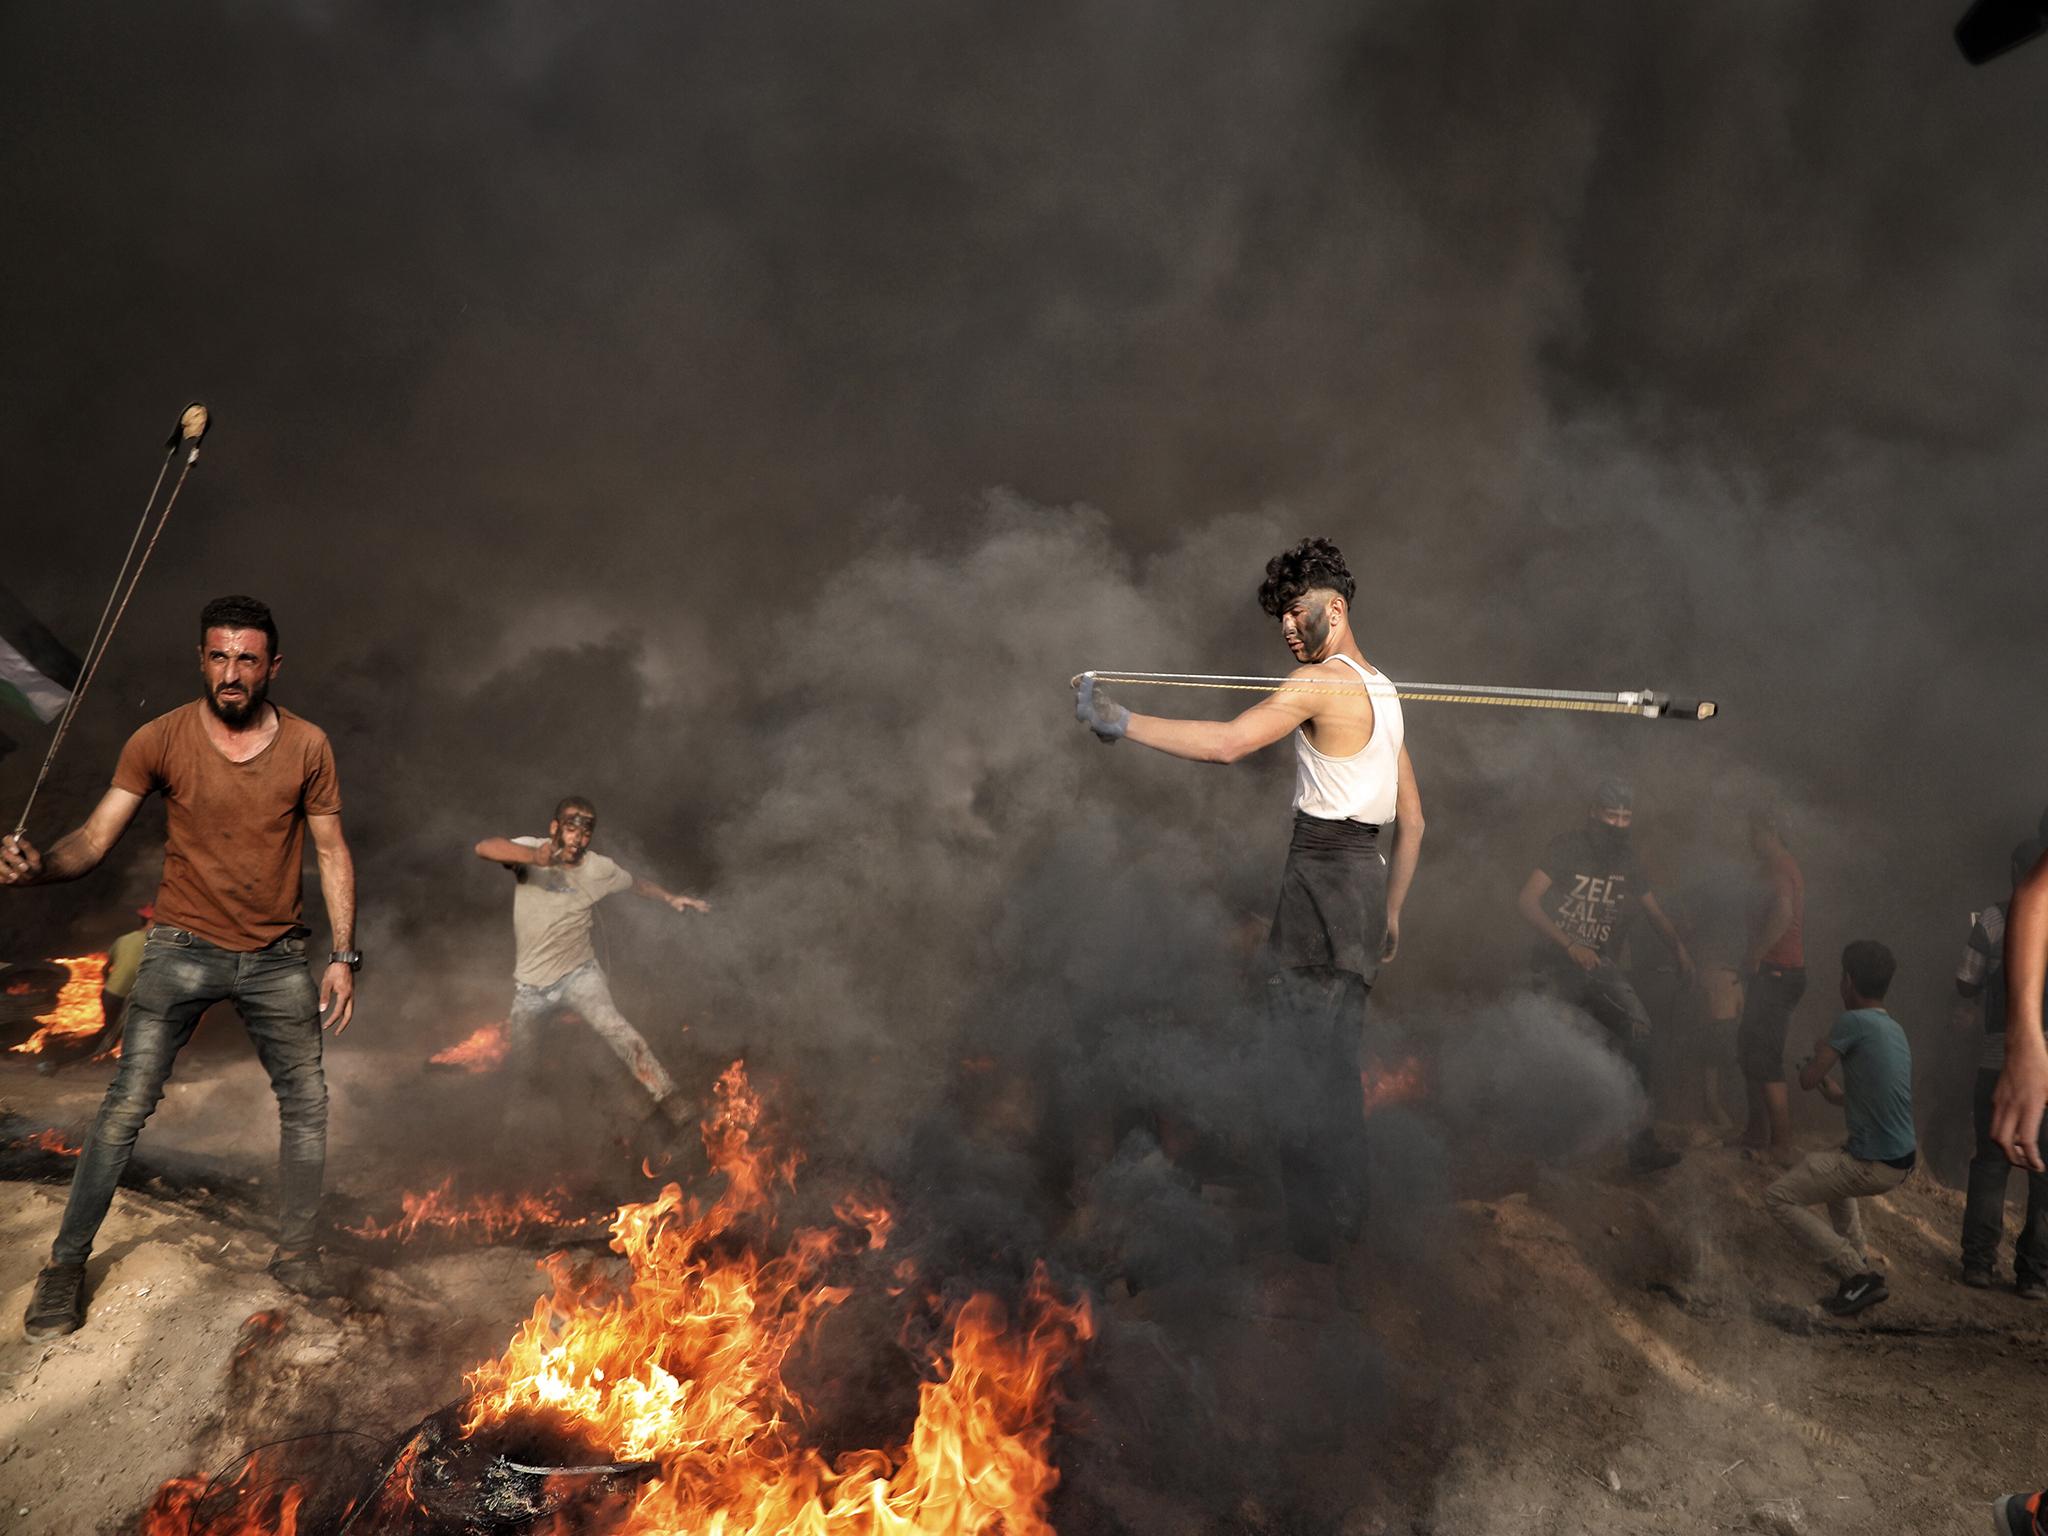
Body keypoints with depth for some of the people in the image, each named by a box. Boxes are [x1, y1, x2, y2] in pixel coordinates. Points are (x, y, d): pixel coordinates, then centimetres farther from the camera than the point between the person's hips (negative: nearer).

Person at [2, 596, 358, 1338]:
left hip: (275, 956, 2)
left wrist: (343, 955, -3)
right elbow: (95, 837, -11)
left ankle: (297, 1251, 23)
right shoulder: (161, 739, -8)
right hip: (183, 948, -2)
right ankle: (65, 1264, 10)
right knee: (127, 1105, -5)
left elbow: (332, 853, 1)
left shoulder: (307, 746, -5)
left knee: (306, 1103, 6)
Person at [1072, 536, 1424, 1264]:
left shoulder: (1321, 680, -12)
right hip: (1367, 877, 10)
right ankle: (1342, 1210, 28)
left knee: (1300, 1064, -3)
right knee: (1336, 1056, 18)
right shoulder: (1382, 691, 17)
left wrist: (1119, 722, -22)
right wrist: (1390, 913, 24)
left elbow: (1225, 742, -27)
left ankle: (1312, 1231, 4)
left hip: (1322, 877, -10)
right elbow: (1412, 820, 19)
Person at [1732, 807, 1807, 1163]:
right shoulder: (1786, 864, 18)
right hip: (1784, 971, 10)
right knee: (1749, 1051, 18)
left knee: (1764, 1060, -9)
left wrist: (1754, 956, -23)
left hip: (1775, 973, -10)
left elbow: (1783, 911, -32)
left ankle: (1781, 1149, -6)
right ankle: (1757, 1132, 26)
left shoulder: (1778, 866, -15)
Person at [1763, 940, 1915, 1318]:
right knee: (1826, 1166, 35)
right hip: (1904, 1159, 9)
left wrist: (1819, 1052, 8)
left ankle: (1859, 1275, -7)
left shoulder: (1853, 1022, -17)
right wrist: (1828, 1081, 25)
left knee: (1778, 1198, -2)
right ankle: (1857, 1256, 30)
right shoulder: (1894, 1029, 9)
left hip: (1874, 1167, -9)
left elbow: (1806, 1080, -10)